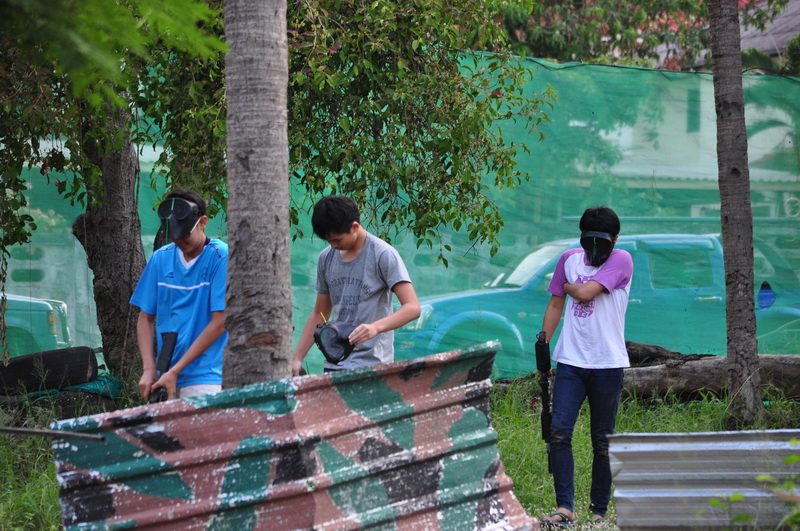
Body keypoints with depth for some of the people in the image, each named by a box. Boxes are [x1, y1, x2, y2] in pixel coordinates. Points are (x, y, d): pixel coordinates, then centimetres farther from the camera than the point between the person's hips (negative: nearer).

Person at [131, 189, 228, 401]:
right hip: (166, 376, 5)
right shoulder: (161, 258, 11)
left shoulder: (221, 257, -5)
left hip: (205, 380, -4)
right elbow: (145, 318, 13)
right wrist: (149, 369, -2)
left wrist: (175, 371, -9)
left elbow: (219, 323, -8)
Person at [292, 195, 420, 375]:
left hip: (370, 365, -6)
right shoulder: (327, 258, 12)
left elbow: (412, 308, -14)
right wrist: (297, 358, 12)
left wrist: (376, 327, -31)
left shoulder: (383, 255, -7)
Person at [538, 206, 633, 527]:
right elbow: (556, 304, 17)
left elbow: (585, 293, -15)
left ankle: (599, 511, 12)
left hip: (608, 364, -3)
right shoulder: (569, 260, 11)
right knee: (559, 431, -11)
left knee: (603, 441, 3)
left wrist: (568, 286, 5)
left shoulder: (621, 260, -4)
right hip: (570, 361, 3)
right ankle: (565, 509, -12)